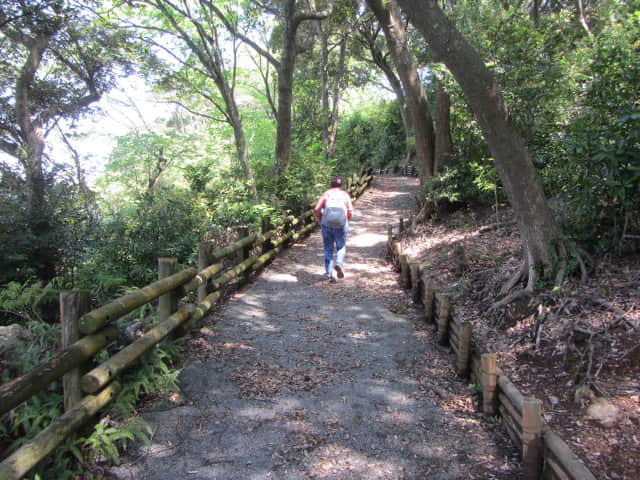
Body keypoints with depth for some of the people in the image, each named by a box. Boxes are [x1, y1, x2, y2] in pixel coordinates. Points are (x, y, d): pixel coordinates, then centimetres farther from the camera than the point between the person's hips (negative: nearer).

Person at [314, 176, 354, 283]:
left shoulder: (326, 194, 11)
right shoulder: (345, 195, 11)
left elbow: (317, 210, 0)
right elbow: (350, 212, -1)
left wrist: (321, 221, 14)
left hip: (327, 223, 1)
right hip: (341, 224, -1)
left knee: (328, 249, 10)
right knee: (341, 247, 15)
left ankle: (329, 274, 6)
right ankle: (339, 263, -12)